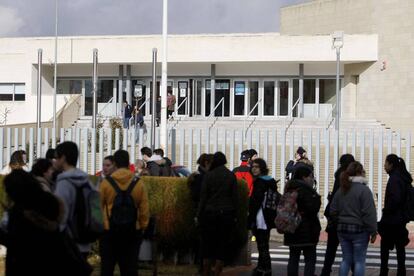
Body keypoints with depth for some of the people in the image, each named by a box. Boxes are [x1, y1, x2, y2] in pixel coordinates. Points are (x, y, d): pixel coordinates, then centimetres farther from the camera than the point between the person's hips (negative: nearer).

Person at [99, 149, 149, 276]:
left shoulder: (106, 183, -8)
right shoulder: (138, 183, -4)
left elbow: (98, 207, -4)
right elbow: (144, 210, -3)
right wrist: (142, 228, 10)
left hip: (109, 232, -1)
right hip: (132, 232, 1)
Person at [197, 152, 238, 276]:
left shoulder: (209, 175, -3)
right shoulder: (231, 176, 0)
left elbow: (203, 196, -3)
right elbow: (235, 196, 1)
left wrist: (199, 214, 1)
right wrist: (234, 215, 7)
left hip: (210, 213, -1)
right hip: (227, 213, 1)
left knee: (207, 243, 8)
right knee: (223, 244, 4)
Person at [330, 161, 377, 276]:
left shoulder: (341, 190, 7)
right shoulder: (364, 190, -14)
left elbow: (333, 211, 11)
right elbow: (369, 213, -16)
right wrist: (373, 232, -11)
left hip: (342, 229, 6)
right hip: (359, 230, -6)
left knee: (346, 260, 13)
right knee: (359, 261, 2)